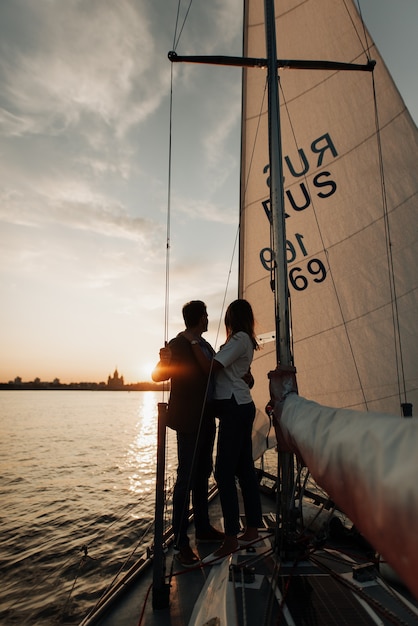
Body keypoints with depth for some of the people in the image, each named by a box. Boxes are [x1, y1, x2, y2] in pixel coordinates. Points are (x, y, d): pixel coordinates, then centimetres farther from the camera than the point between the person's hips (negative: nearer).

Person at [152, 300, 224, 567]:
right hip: (189, 420, -8)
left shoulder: (206, 346, 12)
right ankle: (181, 541, 10)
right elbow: (158, 375, -17)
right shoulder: (178, 345, -12)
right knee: (186, 477, -2)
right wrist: (164, 361, -37)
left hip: (207, 418, 8)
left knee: (203, 474, 18)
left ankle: (203, 527, 33)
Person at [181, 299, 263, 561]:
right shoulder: (247, 341, 17)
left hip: (235, 408, -10)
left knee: (224, 471, -8)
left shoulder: (239, 339, -12)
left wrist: (192, 341, -12)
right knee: (244, 469, 12)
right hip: (242, 406, 10)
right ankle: (253, 529, 21)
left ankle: (231, 539, -1)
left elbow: (210, 367, -19)